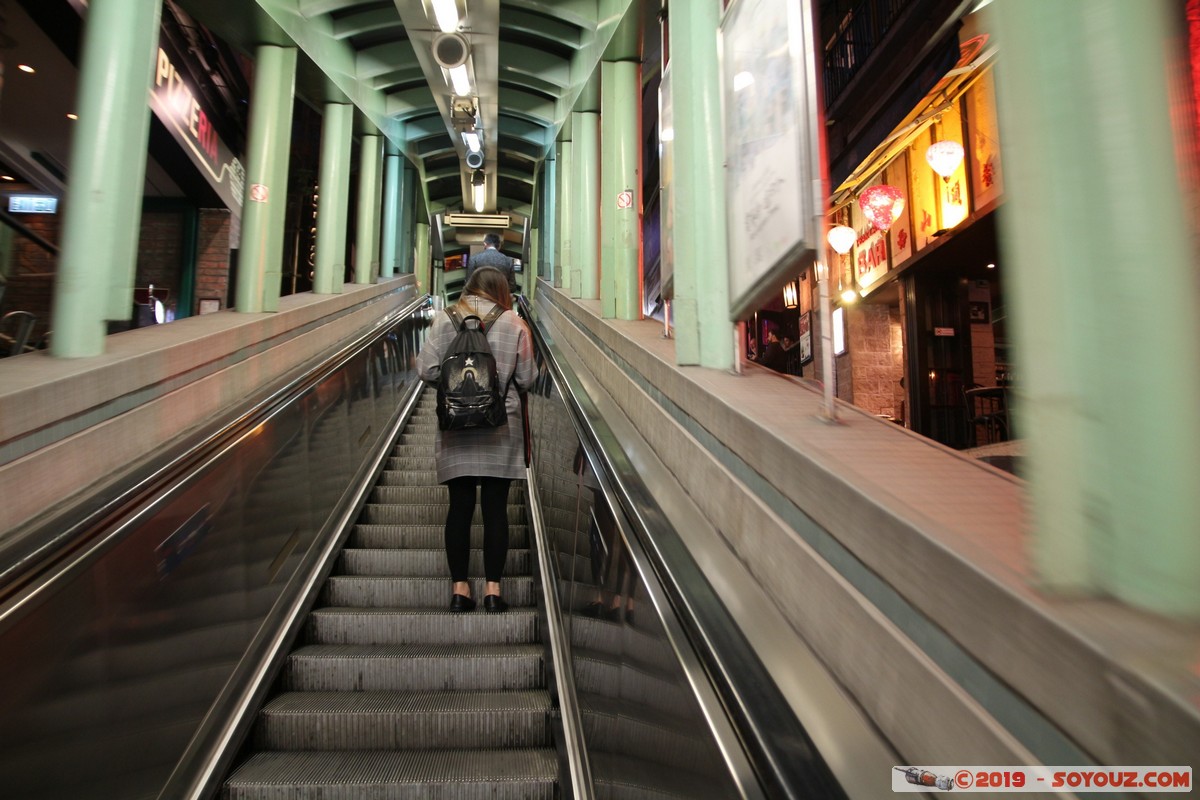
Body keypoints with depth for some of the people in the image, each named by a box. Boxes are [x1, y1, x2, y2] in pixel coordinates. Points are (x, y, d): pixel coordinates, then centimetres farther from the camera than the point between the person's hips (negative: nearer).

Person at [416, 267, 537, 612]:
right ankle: (493, 588, 10)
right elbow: (526, 379, 0)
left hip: (456, 429, 1)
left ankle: (459, 588, 13)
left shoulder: (444, 320, -1)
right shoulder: (514, 324, -2)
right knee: (495, 508, 5)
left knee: (460, 506, 7)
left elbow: (427, 372, -3)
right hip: (501, 429, -1)